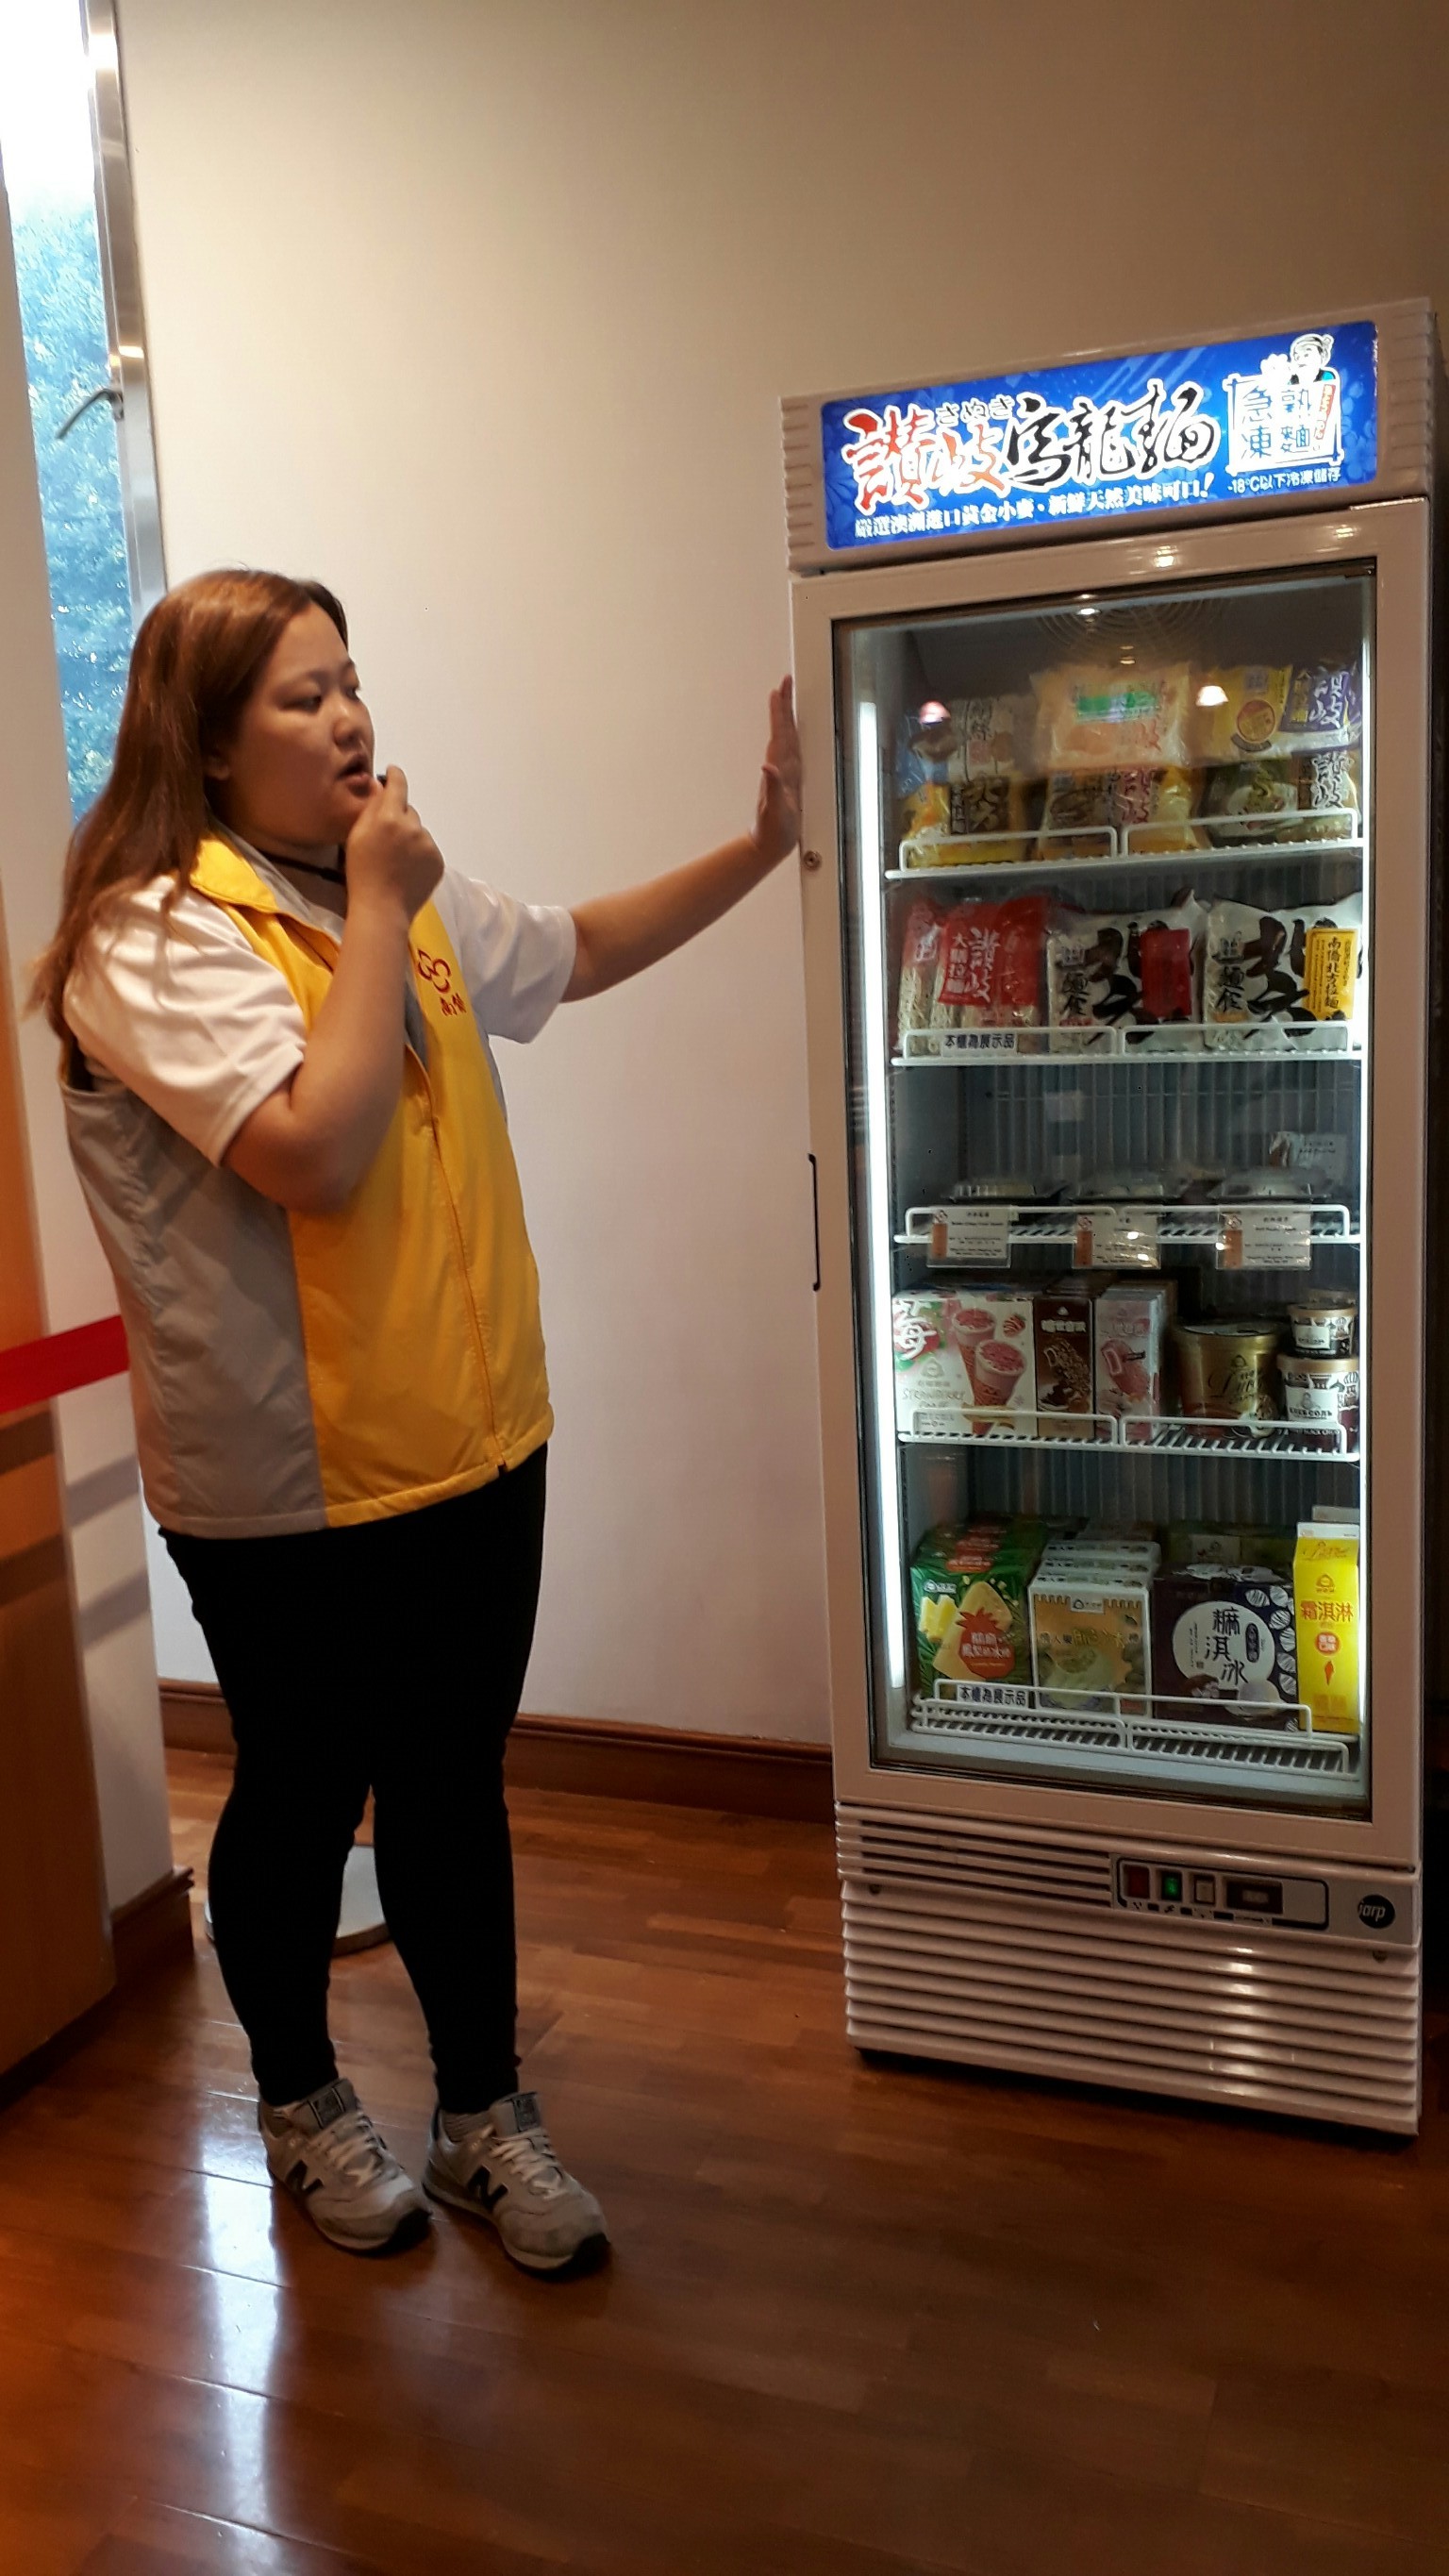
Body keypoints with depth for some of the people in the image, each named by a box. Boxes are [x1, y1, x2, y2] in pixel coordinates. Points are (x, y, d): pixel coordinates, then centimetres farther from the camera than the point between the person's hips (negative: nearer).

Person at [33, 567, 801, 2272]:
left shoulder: (405, 895, 9)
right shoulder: (156, 935, -15)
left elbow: (581, 952, 23)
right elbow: (319, 1150, -28)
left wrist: (762, 845, 13)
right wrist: (377, 909, -18)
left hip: (472, 1446, 7)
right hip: (285, 1491, -6)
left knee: (455, 1787, 17)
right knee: (302, 1801, 14)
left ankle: (483, 2116, 35)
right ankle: (301, 2102, 40)